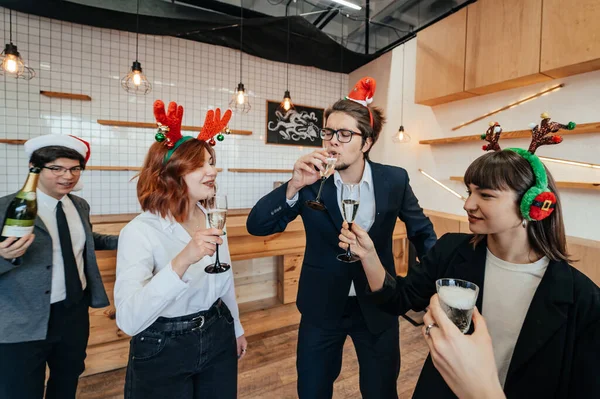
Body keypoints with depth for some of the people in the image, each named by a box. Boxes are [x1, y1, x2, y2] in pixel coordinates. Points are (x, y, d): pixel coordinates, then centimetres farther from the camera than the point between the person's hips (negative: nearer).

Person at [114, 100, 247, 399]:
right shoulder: (140, 231, -22)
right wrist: (181, 261, -45)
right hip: (162, 351, -5)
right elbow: (128, 320, -32)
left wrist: (236, 327, 17)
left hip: (218, 338, 5)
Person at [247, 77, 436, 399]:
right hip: (321, 306, 1)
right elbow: (257, 226, -18)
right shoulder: (311, 182, -13)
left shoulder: (394, 180, -10)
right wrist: (294, 185, -32)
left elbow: (421, 230, 5)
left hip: (378, 305, 0)